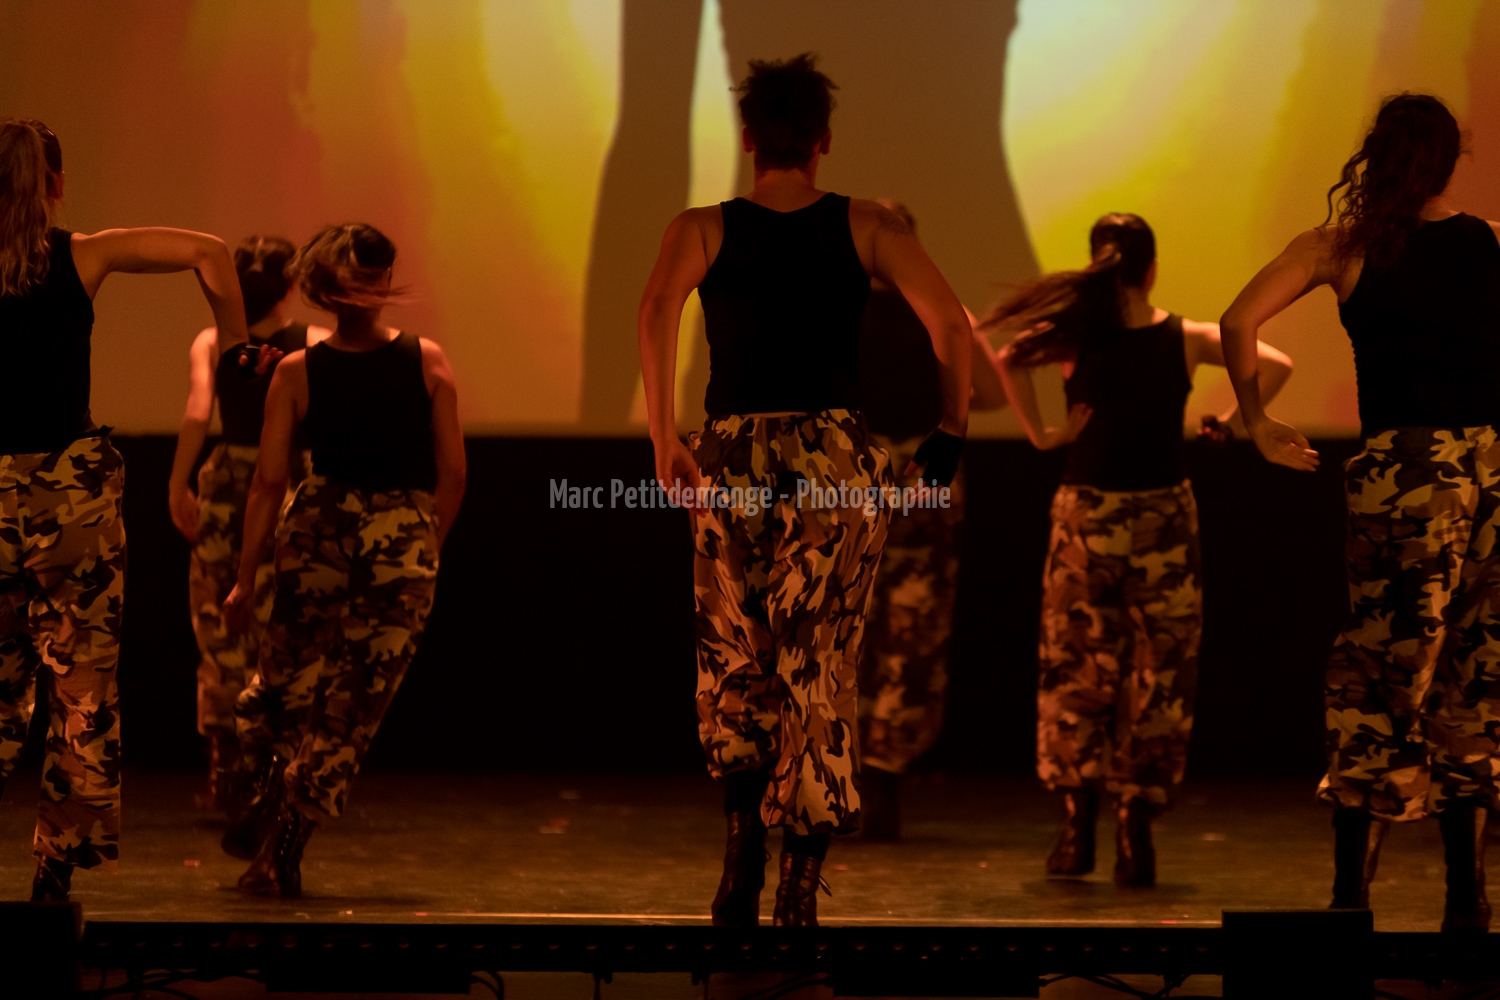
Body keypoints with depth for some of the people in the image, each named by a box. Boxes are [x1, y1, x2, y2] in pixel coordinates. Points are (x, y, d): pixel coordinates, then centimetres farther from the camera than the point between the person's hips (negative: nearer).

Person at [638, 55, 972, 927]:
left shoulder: (702, 229, 5)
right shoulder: (867, 227, 6)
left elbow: (657, 313, -13)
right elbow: (951, 322, -4)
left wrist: (665, 441, -8)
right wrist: (953, 430, 8)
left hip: (734, 460, 0)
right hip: (837, 456, 0)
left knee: (736, 665, 16)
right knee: (820, 675, 3)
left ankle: (743, 846, 0)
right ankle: (802, 887, -4)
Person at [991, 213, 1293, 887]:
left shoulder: (1076, 338, -6)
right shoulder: (1187, 340, -3)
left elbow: (1007, 360, -21)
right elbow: (1274, 366, -9)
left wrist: (1040, 433, -11)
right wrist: (1233, 422, 2)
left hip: (1086, 517, 0)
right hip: (1163, 518, 0)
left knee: (1078, 670, 10)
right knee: (1158, 678, 7)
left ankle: (1079, 826, 4)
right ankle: (1135, 832, 2)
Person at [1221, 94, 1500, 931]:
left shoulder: (1343, 246, 4)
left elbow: (1240, 322, -7)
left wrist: (1259, 422, 4)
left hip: (1406, 465, -3)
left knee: (1385, 675, 0)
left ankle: (1352, 899, -5)